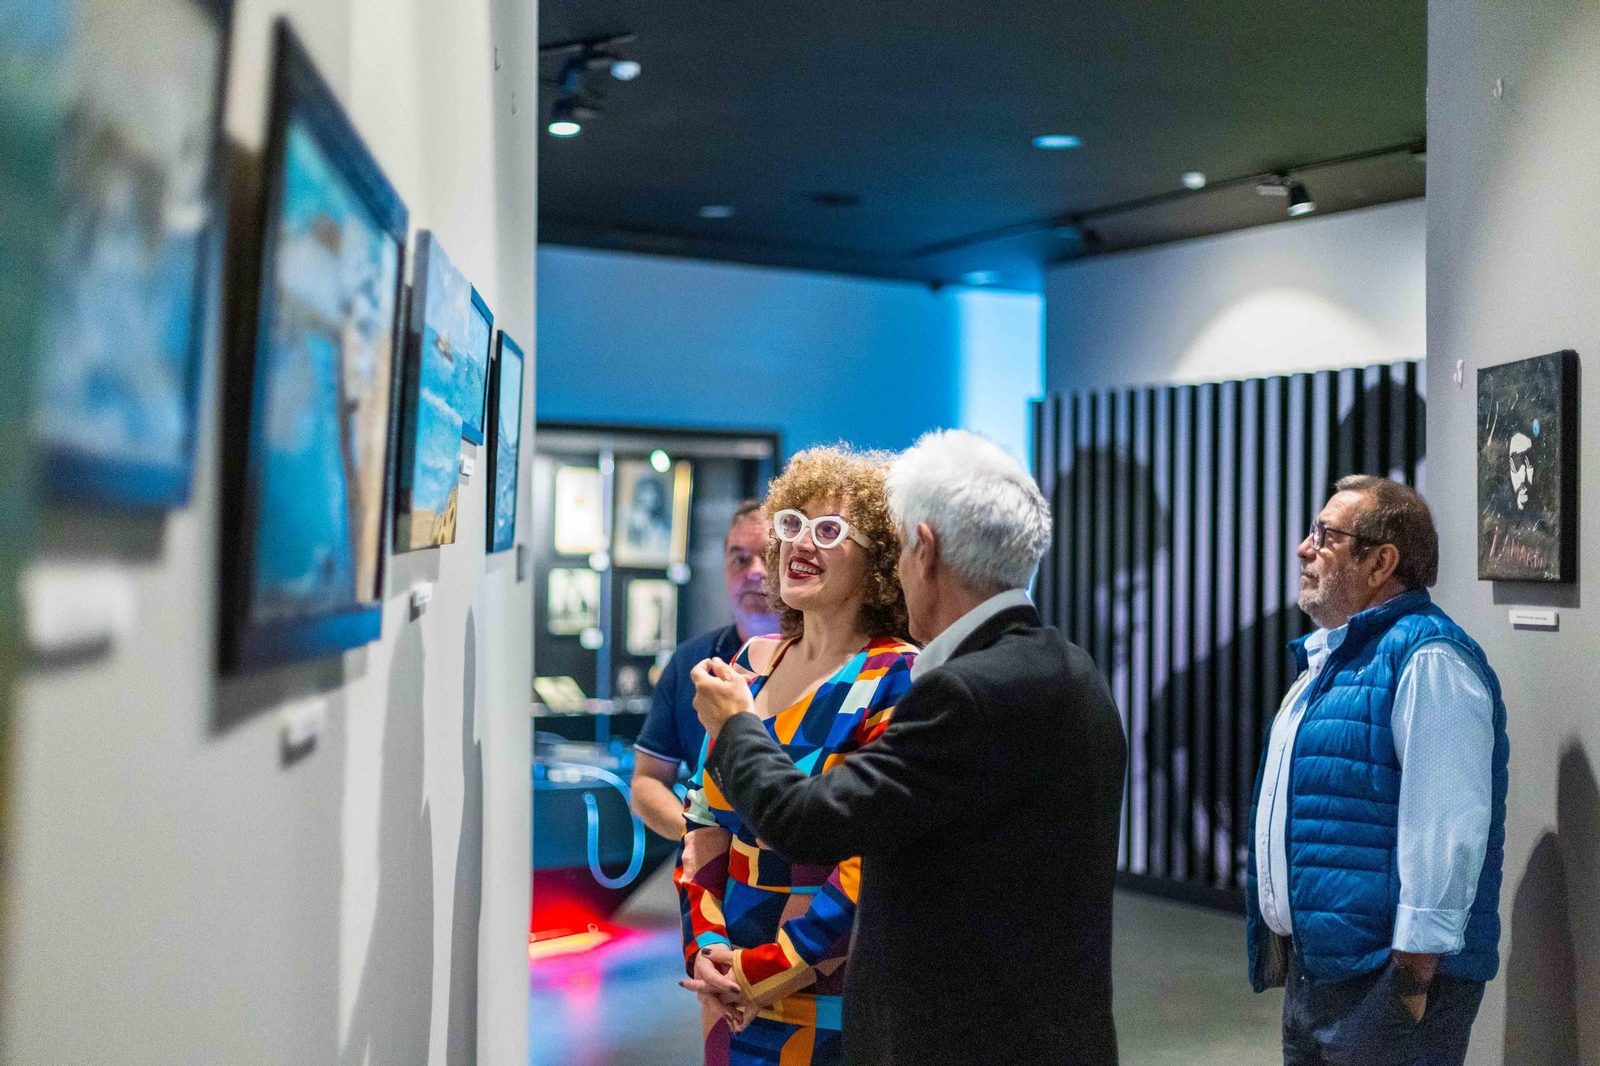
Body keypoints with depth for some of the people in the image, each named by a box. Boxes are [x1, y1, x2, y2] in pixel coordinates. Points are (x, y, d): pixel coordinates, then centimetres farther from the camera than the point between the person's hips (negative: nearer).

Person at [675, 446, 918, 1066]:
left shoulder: (897, 682, -13)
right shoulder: (750, 665, 6)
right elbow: (707, 817, 8)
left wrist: (769, 968, -16)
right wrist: (704, 944, -3)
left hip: (831, 990, -5)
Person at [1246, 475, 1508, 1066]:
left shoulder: (1427, 658, -16)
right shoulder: (1328, 655, 15)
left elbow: (1446, 833, -23)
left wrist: (1414, 978, -23)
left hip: (1379, 979, -9)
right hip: (1312, 969, 9)